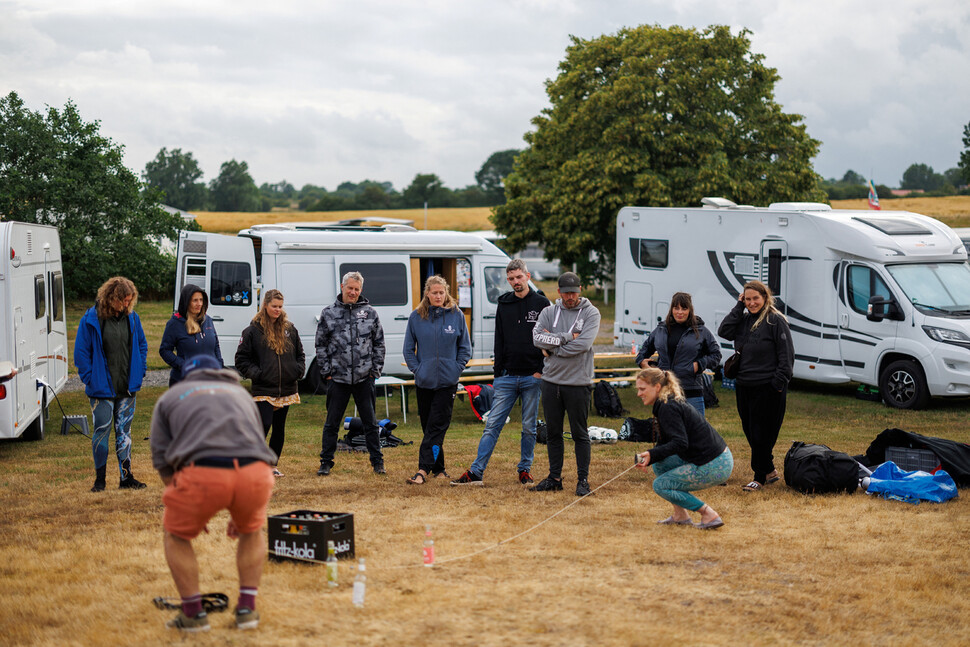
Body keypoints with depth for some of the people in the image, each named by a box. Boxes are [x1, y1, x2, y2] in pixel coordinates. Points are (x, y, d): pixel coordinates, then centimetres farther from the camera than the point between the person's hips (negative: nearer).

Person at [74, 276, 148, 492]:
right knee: (102, 431, 1)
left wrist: (139, 373, 8)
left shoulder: (132, 318, 4)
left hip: (127, 388, 4)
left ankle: (126, 477, 16)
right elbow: (81, 351, -6)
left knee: (124, 432, 10)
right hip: (102, 389, -4)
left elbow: (142, 345, 16)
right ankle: (100, 479, 11)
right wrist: (90, 378, -10)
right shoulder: (91, 320, -10)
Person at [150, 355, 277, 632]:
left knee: (177, 535, 26)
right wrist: (238, 512, 49)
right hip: (254, 472, 3)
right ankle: (247, 609, 27)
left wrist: (191, 511, 30)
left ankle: (193, 614, 23)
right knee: (252, 531, 33)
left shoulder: (170, 397, 29)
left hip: (202, 474, -3)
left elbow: (163, 461, 20)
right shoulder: (241, 393, 37)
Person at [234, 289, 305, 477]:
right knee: (264, 426, -14)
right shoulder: (253, 331, -3)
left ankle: (272, 466, 20)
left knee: (279, 429, 10)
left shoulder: (290, 329, 9)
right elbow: (241, 359, 0)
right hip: (264, 390, -5)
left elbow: (300, 354, 20)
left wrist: (298, 370, 3)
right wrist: (255, 373, -11)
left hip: (287, 390, 5)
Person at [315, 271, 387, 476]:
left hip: (364, 377, 0)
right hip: (338, 377, 0)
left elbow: (379, 343, 9)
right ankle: (326, 463, 15)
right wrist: (326, 371, 0)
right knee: (332, 423, 6)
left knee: (370, 422, 6)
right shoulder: (329, 314, 3)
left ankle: (377, 462, 15)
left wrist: (376, 369, 2)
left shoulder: (370, 313, 5)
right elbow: (321, 345, 5)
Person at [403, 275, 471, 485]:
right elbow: (408, 349, 9)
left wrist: (456, 369, -4)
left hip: (448, 381, -2)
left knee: (437, 426, -8)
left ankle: (424, 469, -12)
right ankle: (438, 467, 20)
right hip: (424, 381, 2)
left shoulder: (457, 316, 0)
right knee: (428, 425, 8)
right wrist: (416, 369, -2)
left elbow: (465, 348, 7)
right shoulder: (416, 317, 2)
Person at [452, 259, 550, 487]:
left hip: (532, 377, -2)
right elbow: (499, 340, 13)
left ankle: (525, 470, 18)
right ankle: (476, 472, -2)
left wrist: (542, 370, -7)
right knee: (492, 425, -1)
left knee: (529, 427, 6)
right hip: (507, 377, 2)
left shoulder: (541, 304, 1)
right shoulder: (503, 305, 10)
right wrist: (498, 371, 6)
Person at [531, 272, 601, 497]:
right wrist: (566, 337, -15)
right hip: (551, 381, 4)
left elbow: (583, 344, -16)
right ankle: (554, 478, 20)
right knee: (553, 432, 11)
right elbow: (537, 338, -8)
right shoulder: (549, 313, 8)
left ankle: (583, 479, 9)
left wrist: (552, 347, -10)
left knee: (580, 433, 2)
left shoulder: (591, 313, -2)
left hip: (578, 383, -4)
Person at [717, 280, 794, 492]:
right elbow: (723, 331, -1)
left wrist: (779, 382, -15)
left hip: (767, 388, -7)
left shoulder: (776, 321, -7)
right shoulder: (744, 320, 12)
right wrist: (739, 307, -1)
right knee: (750, 432, 11)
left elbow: (787, 354, -9)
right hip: (744, 385, 7)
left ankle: (760, 477, 6)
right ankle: (769, 470, 24)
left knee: (762, 434, -3)